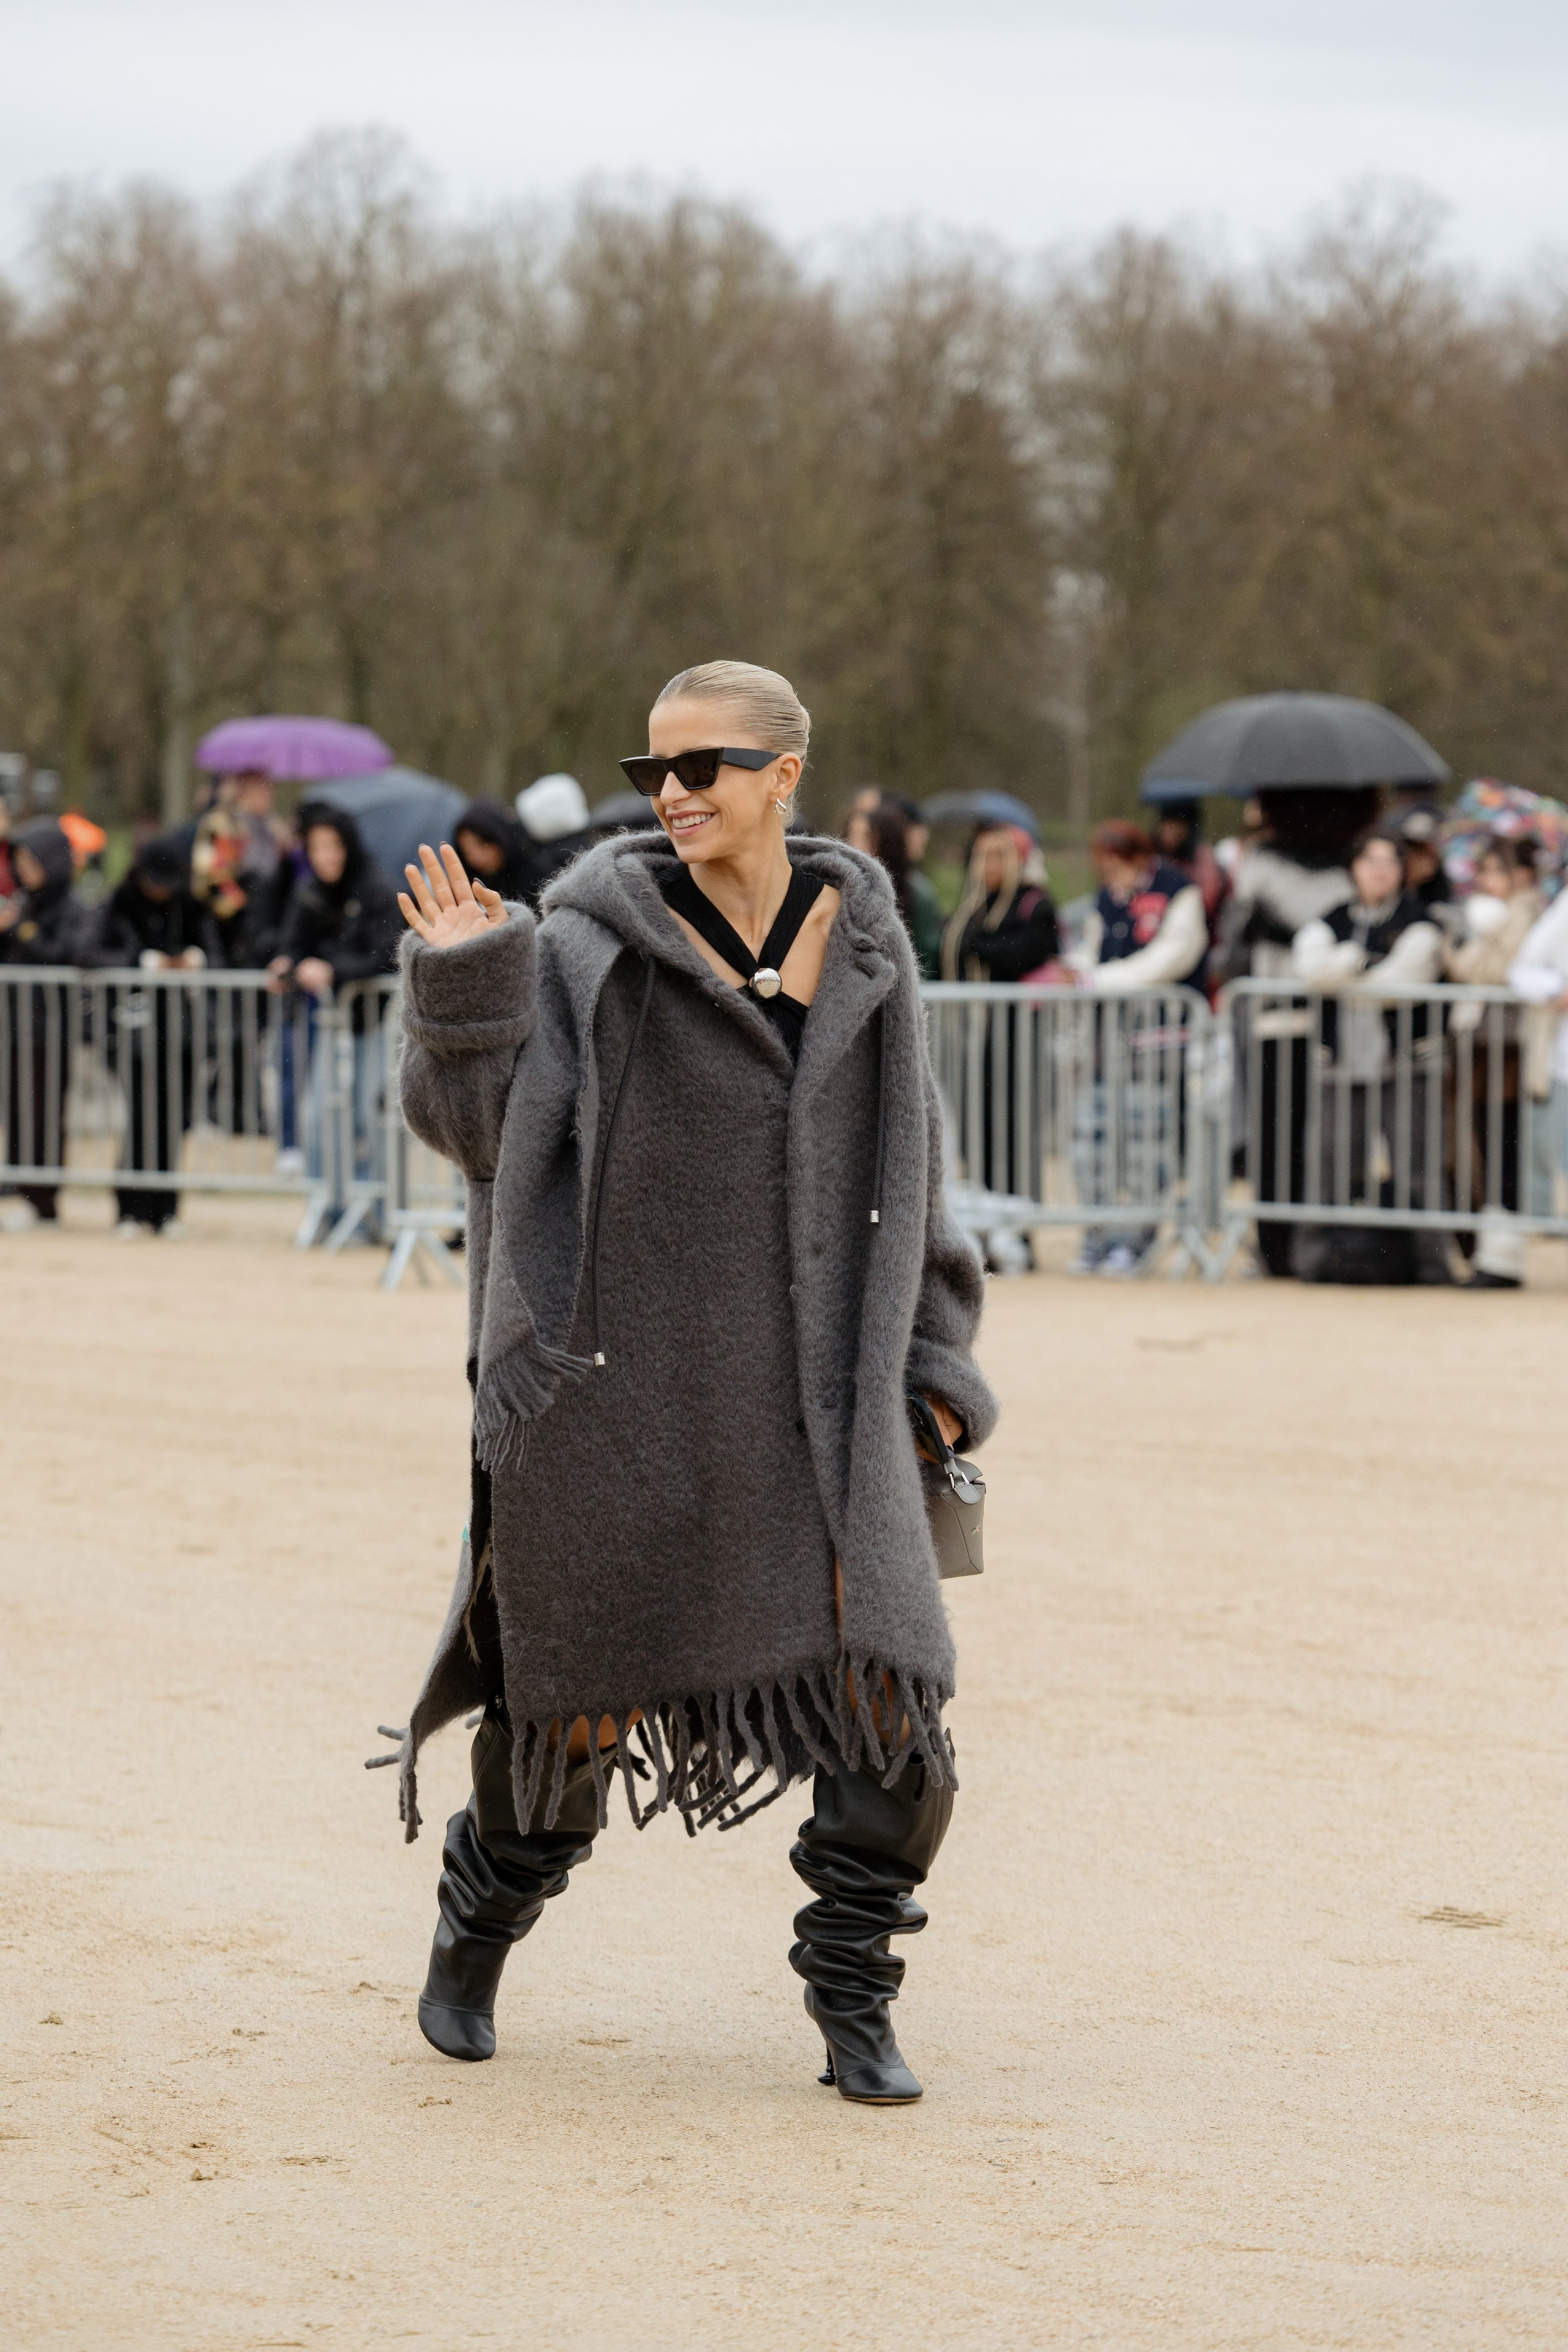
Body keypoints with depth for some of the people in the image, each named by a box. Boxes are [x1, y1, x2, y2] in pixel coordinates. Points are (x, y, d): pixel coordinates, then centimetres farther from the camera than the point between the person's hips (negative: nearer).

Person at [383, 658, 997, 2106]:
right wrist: (465, 981, -24)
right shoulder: (597, 940, -4)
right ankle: (476, 1934, 34)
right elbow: (480, 1120, -8)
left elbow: (905, 1162, 14)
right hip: (627, 1378, -2)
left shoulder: (859, 943, 6)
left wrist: (930, 1362, 13)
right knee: (580, 1701, 8)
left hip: (815, 1388, 2)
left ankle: (854, 1999, 10)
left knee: (889, 1702, -8)